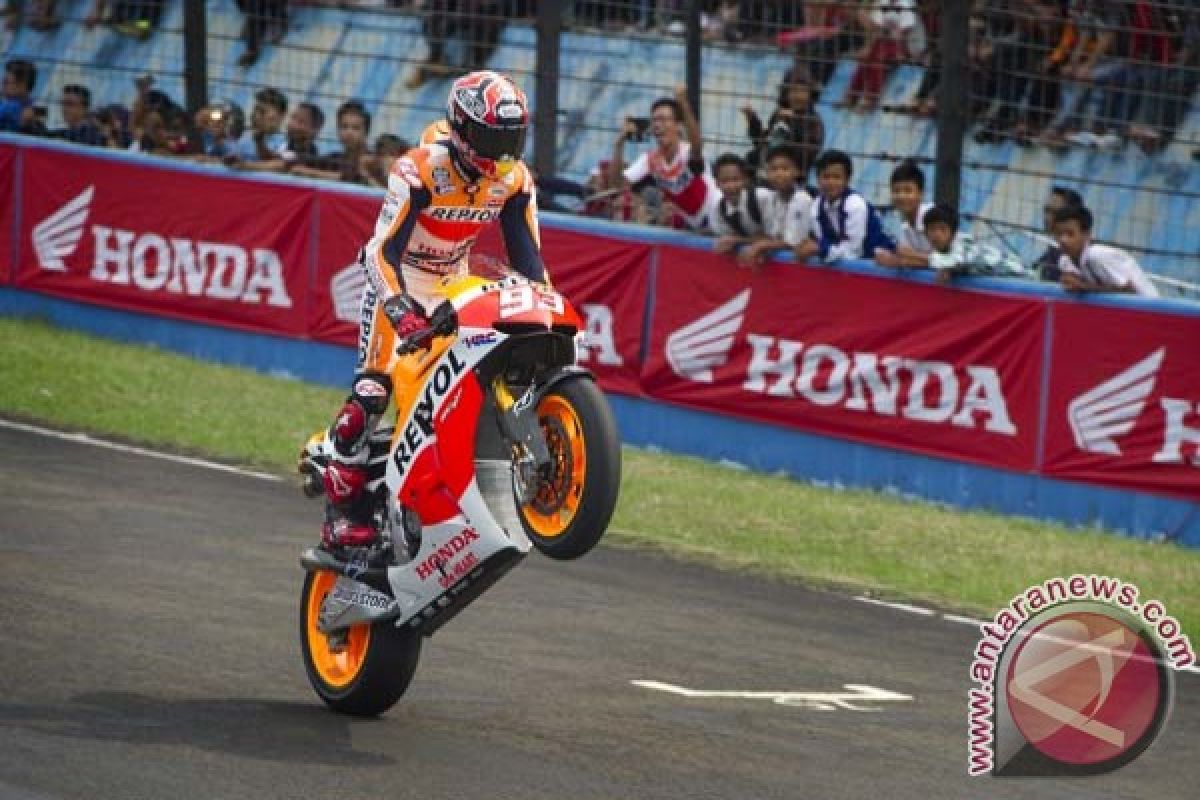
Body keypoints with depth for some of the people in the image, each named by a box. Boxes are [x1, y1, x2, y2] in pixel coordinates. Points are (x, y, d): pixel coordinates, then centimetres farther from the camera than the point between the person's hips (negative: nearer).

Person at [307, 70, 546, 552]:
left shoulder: (515, 181, -10)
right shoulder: (420, 170, -27)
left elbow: (527, 257, -2)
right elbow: (383, 249, -32)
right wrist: (400, 309, -46)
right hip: (398, 280, -6)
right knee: (372, 390, -21)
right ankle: (342, 510, -19)